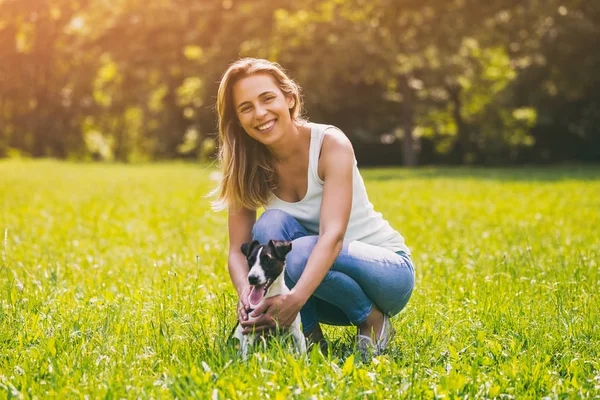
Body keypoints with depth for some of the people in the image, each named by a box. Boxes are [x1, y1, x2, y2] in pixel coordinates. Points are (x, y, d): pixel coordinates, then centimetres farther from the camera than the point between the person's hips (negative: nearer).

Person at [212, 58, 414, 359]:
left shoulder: (331, 144, -22)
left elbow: (332, 236, -34)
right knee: (271, 223, -26)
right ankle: (309, 336, -15)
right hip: (317, 276, 4)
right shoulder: (248, 166, -7)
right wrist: (246, 295, -36)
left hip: (389, 270, -4)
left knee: (300, 254, -34)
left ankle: (374, 320, -9)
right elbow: (238, 250, -13)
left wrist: (295, 298, -50)